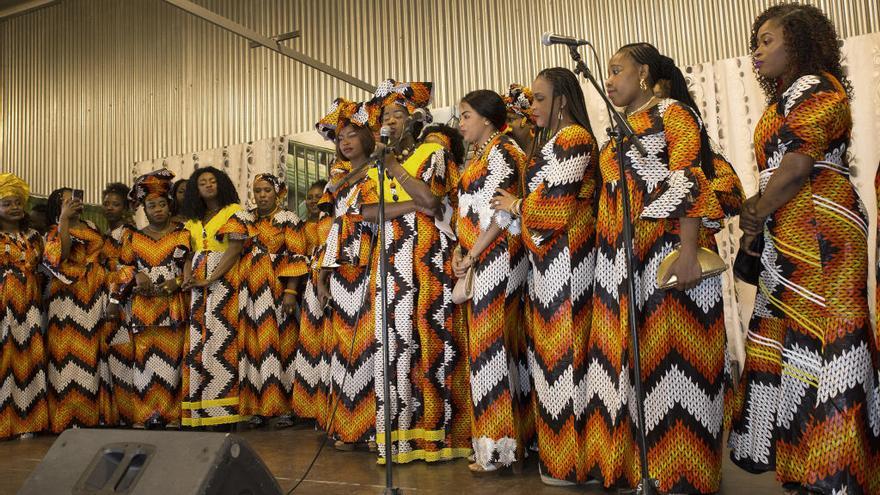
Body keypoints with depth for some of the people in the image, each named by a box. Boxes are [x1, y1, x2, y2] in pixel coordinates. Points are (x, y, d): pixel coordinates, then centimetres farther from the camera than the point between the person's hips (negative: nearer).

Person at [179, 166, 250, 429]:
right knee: (198, 343, 0)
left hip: (223, 281, -6)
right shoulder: (193, 220, 20)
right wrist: (187, 275, -7)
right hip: (198, 287, 6)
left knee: (219, 341, -11)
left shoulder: (234, 212, 2)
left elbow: (234, 249, -8)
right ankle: (200, 411, 1)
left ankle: (223, 411, -10)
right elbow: (190, 252, 15)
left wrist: (209, 280, -15)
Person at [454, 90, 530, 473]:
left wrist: (471, 256, -13)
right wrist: (459, 251, 7)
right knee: (492, 340, 8)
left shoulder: (500, 152, -6)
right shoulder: (478, 156, 21)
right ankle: (511, 437, 14)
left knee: (491, 342, -8)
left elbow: (501, 215, -14)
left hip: (496, 254, -9)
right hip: (479, 258, 9)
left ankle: (498, 445, -2)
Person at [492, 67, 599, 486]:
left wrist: (516, 206, -3)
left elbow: (556, 205, -16)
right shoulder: (557, 141, 22)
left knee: (563, 346, -6)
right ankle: (559, 448, 16)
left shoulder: (571, 138, -8)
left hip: (563, 256, -10)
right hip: (550, 257, 10)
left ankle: (569, 461, 2)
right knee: (553, 347, 10)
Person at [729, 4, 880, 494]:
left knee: (821, 341, -9)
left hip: (820, 235, -10)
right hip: (793, 241, 10)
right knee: (796, 341, 9)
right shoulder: (788, 97, 23)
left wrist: (755, 219, -6)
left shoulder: (814, 89, -6)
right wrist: (759, 208, 5)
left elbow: (797, 167, -15)